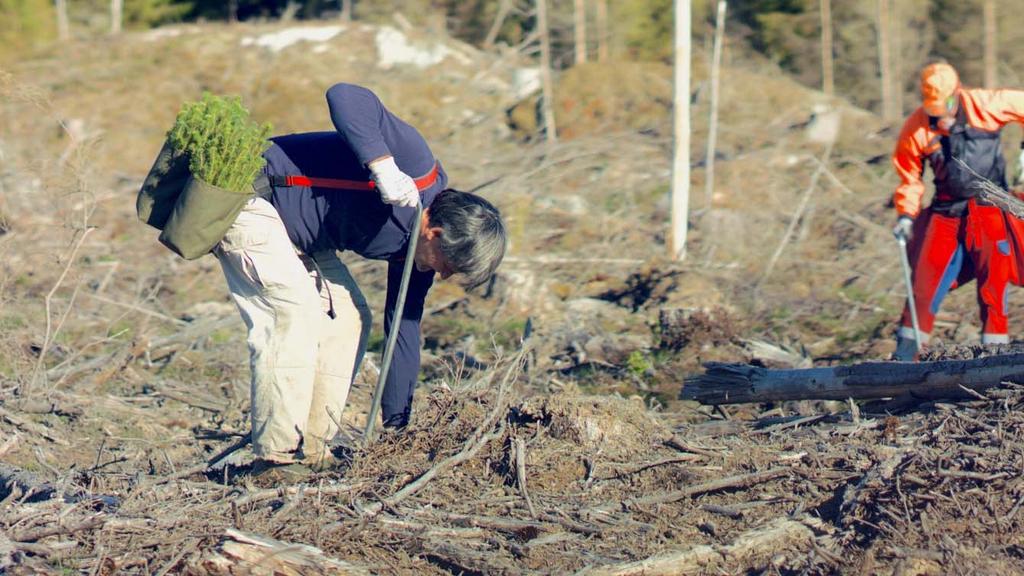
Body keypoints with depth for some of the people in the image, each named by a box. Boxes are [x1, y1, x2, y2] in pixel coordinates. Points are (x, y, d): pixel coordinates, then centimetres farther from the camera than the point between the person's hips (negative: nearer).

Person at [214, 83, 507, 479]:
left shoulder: (415, 250, 0)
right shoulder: (416, 167, -26)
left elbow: (403, 327, 6)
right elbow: (344, 97, -36)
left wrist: (397, 424, 6)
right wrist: (383, 167, -47)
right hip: (247, 197, -10)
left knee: (348, 318, 7)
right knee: (295, 311, -20)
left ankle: (311, 452, 10)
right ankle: (276, 460, -16)